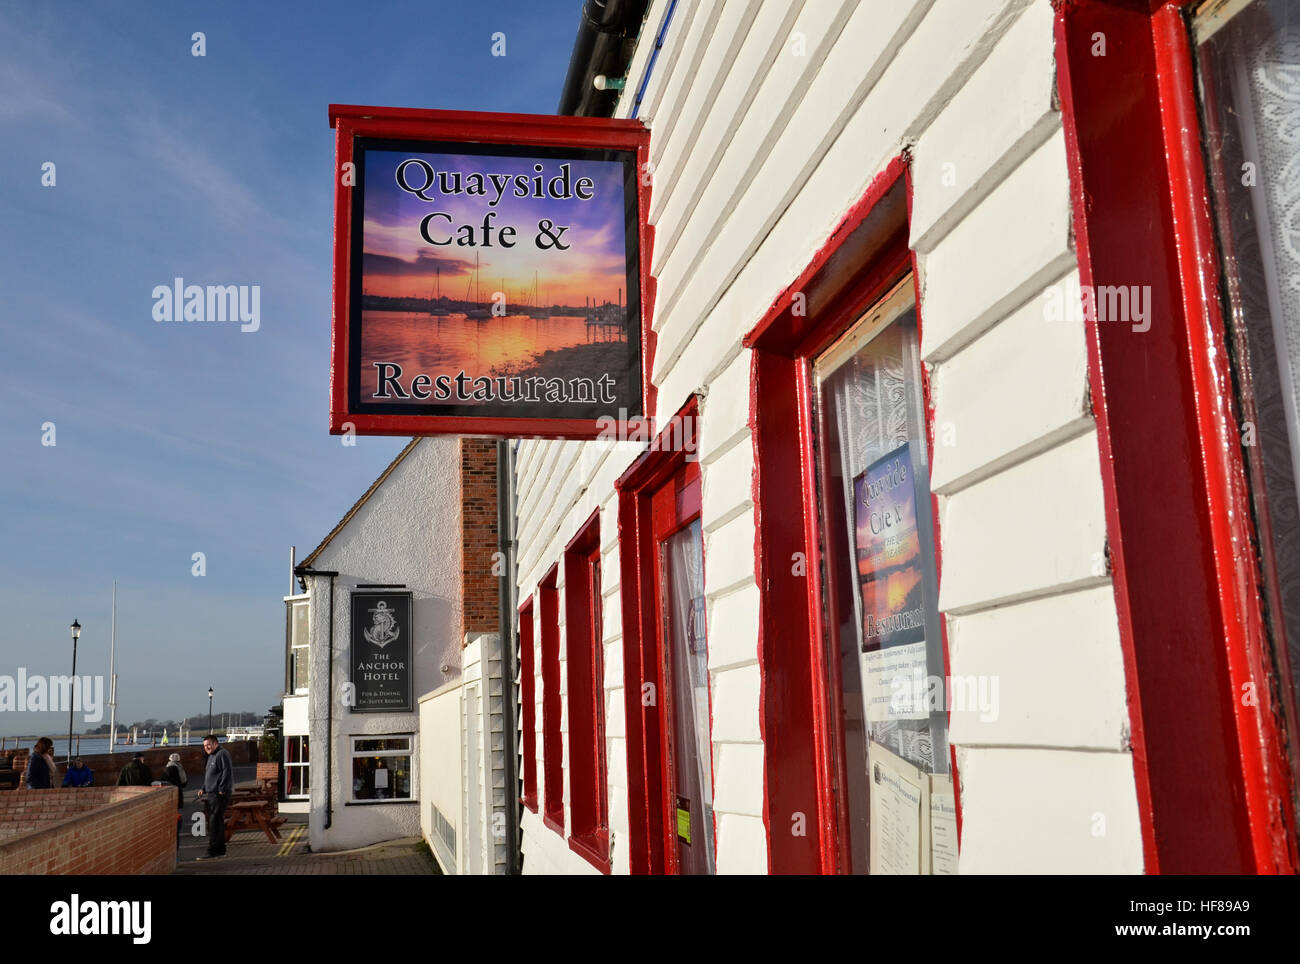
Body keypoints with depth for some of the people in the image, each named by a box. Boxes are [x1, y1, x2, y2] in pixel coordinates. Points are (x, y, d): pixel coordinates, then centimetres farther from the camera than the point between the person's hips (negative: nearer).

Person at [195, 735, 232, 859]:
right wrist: (203, 789, 16)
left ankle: (212, 851, -12)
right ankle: (221, 850, 18)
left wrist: (221, 790, -20)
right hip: (211, 794, 10)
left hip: (219, 795, -10)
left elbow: (227, 773, -18)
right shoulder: (211, 756, 21)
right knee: (217, 822, 13)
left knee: (214, 822, -11)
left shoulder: (222, 754, -10)